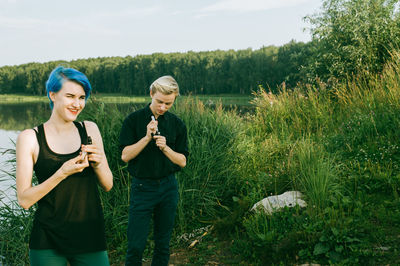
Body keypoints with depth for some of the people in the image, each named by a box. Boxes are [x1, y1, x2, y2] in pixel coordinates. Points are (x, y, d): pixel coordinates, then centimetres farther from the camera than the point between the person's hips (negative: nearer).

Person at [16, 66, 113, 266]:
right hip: (48, 242, -2)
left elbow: (107, 185, 8)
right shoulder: (30, 138, -6)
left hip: (90, 235, 2)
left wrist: (97, 164, -12)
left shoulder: (90, 130, 3)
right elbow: (24, 200, -10)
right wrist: (63, 172, -21)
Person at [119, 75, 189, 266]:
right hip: (142, 186, -3)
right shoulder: (134, 120, -4)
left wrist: (165, 148, -14)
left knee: (163, 244, 11)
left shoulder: (177, 125, 4)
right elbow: (125, 155, -8)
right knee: (136, 245, -4)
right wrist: (147, 137, -18)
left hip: (168, 187, 3)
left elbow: (182, 161, 4)